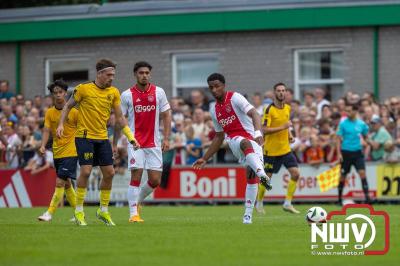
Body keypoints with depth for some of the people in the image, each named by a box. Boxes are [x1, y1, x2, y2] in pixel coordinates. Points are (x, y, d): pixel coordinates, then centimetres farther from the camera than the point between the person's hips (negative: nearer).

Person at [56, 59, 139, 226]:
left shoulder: (114, 92, 5)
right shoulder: (84, 89, -8)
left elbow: (119, 117, 10)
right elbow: (68, 106, 3)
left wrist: (130, 137, 3)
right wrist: (61, 125, -8)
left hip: (103, 137, 5)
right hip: (84, 136, -5)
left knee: (109, 173, 2)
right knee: (86, 171, -14)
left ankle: (103, 211, 16)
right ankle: (79, 211, -1)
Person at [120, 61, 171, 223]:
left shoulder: (158, 92, 3)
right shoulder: (127, 95, -1)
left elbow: (166, 115, 8)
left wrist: (166, 139, -1)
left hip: (154, 143, 2)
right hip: (135, 143, -2)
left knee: (155, 181, 0)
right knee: (136, 177, -12)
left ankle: (137, 201, 26)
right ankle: (133, 214, -6)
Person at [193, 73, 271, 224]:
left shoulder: (235, 98, -4)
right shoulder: (214, 109, 15)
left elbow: (254, 114, -19)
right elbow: (219, 137, 25)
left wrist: (258, 132, -38)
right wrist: (205, 159, 24)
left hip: (252, 140, -2)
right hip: (234, 139, 2)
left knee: (252, 176, -12)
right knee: (246, 144, -36)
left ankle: (248, 214, -5)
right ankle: (262, 174, -60)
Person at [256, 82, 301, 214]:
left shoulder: (287, 108, 7)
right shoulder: (269, 110, -14)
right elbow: (264, 130, -21)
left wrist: (289, 135, 7)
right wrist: (282, 127, -26)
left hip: (285, 149, 6)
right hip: (271, 150, -6)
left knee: (295, 174, -8)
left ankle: (287, 203, 0)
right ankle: (259, 203, 25)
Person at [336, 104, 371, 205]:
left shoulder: (361, 124, 3)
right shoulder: (343, 123, -2)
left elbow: (365, 136, 17)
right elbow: (339, 139, -1)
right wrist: (339, 153, -9)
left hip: (357, 152, 1)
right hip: (346, 152, -1)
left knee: (362, 173, -13)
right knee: (343, 176, 5)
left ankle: (367, 197, -15)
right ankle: (339, 199, 18)